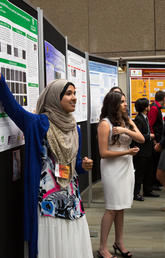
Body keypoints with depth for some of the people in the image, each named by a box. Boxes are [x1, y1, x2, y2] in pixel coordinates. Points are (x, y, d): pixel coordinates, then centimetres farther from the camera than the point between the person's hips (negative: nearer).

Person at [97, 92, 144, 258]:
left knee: (121, 207, 13)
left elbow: (141, 139, -4)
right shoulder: (105, 124, -11)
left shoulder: (127, 121, 10)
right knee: (112, 208, -3)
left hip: (127, 167, 6)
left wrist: (125, 130, -19)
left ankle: (119, 242, 27)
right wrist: (127, 152, -17)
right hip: (112, 168, -6)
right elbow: (103, 153, -15)